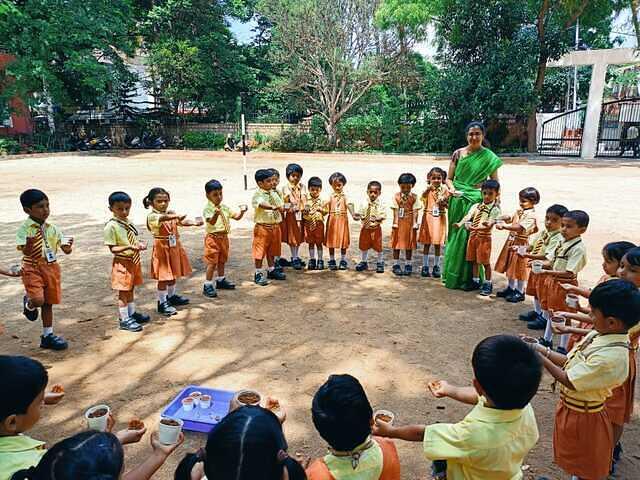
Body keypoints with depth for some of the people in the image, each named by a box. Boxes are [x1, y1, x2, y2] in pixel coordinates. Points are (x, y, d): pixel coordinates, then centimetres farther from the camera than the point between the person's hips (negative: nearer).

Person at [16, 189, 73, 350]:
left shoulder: (52, 228, 4)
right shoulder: (24, 228, -9)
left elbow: (66, 250, 6)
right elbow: (25, 251, -17)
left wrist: (68, 246, -17)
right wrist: (30, 244, -39)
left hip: (51, 267, 4)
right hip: (33, 268, -4)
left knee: (48, 303, 11)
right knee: (38, 300, -19)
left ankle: (47, 335, 22)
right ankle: (29, 304, 20)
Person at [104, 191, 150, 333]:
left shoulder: (128, 222, 6)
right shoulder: (111, 226, -17)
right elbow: (113, 248, -19)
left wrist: (139, 244, -4)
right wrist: (129, 247, -31)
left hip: (134, 260, 7)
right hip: (122, 262, -7)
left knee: (130, 289, 20)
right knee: (123, 291, 3)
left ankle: (132, 313, 34)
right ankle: (124, 320, 13)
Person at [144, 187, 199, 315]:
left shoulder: (172, 213, 5)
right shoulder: (152, 216, -14)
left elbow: (181, 222, -9)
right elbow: (162, 218, -36)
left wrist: (194, 223, -30)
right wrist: (176, 216, -55)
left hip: (174, 247, 6)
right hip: (162, 249, -6)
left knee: (173, 274, 18)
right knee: (163, 277, -1)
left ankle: (172, 296, 35)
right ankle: (162, 303, 9)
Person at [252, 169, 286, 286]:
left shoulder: (274, 193, 11)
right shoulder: (258, 195, -13)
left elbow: (281, 205, 17)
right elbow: (262, 204, -34)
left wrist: (283, 208, -5)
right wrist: (274, 207, -47)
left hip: (275, 226, 7)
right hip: (262, 227, -7)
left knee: (272, 250, 18)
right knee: (260, 250, 0)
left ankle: (271, 270, 31)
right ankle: (258, 274, 10)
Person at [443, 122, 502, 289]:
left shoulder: (489, 157, 1)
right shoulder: (458, 153, 5)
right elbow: (449, 178, 9)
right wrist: (452, 189, -12)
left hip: (476, 201, -2)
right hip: (458, 200, 2)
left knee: (471, 236, -4)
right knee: (456, 236, 7)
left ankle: (468, 277, 10)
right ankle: (453, 276, 20)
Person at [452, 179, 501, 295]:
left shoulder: (495, 209, -7)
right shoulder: (476, 206, 7)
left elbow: (489, 225, -18)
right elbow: (468, 216, -6)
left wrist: (477, 227, -35)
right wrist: (460, 224, -26)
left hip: (484, 237, -5)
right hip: (473, 235, 5)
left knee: (485, 262, 2)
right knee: (474, 260, 14)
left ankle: (487, 284, 15)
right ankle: (475, 281, 27)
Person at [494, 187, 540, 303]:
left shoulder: (531, 215, -18)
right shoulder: (519, 211, 6)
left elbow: (519, 228, -30)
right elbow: (511, 220, 17)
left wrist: (504, 227, -37)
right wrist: (507, 218, -7)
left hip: (521, 244, -8)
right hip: (511, 241, 8)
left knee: (519, 268, 2)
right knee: (510, 266, 16)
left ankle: (520, 292, 14)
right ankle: (511, 288, 31)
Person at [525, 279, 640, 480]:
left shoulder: (611, 356, -34)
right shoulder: (600, 335, -8)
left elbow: (568, 380, -26)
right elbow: (570, 361, 2)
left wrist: (540, 357, -19)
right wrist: (542, 349, -4)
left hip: (583, 418, -8)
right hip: (570, 408, 8)